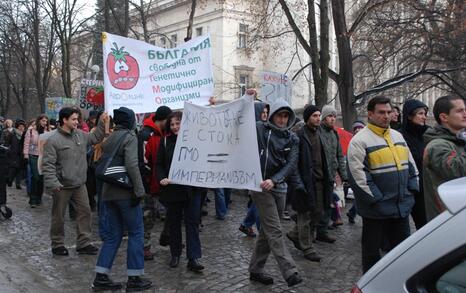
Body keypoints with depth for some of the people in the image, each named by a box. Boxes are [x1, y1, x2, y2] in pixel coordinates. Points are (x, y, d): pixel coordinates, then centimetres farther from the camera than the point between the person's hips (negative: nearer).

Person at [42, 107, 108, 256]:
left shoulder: (80, 135, 4)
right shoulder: (53, 140, -15)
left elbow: (95, 138, 19)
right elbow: (48, 164, -17)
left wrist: (102, 124, 7)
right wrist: (53, 183, -24)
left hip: (80, 184, 6)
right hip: (62, 186, -6)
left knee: (85, 211, 6)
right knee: (59, 216, 9)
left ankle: (84, 243, 16)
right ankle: (57, 244, 25)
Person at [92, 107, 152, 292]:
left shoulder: (109, 138, 13)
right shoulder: (130, 137, -9)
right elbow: (131, 165, -21)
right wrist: (139, 190, -19)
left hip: (108, 192, 7)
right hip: (126, 192, -7)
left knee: (113, 235, 13)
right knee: (136, 233, 4)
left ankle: (101, 277, 11)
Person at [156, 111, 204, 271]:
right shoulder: (166, 141, 4)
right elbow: (159, 164, 4)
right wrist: (162, 178, -13)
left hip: (191, 188, -1)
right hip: (172, 188, 2)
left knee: (192, 222, -1)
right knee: (174, 222, 11)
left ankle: (193, 258, 2)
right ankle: (175, 255, 25)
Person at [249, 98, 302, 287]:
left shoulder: (292, 138, 7)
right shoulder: (260, 129, -3)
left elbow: (291, 164, -3)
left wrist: (274, 180, -18)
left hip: (279, 187, 6)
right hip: (260, 185, -6)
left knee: (267, 230, 12)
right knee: (275, 231, -8)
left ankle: (255, 270, 24)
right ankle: (290, 272, -7)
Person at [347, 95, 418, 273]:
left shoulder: (397, 136, 12)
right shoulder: (360, 141, -11)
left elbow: (411, 165, 18)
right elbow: (358, 175, -18)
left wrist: (412, 190, 7)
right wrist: (376, 198, -17)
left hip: (402, 206, 7)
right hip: (376, 210, -6)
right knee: (372, 249, 8)